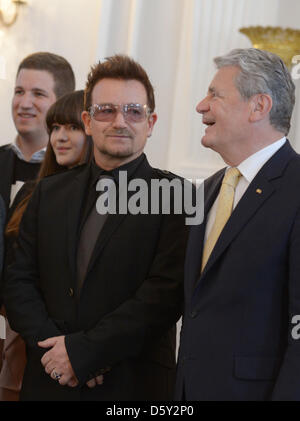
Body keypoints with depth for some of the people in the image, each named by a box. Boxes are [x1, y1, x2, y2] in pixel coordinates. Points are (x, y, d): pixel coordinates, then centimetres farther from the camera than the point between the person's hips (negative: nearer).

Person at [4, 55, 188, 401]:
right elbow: (19, 283, 6)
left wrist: (82, 350, -17)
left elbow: (166, 293, -15)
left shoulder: (175, 197, -6)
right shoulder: (49, 193, 9)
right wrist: (51, 344, -11)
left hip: (132, 385, -3)